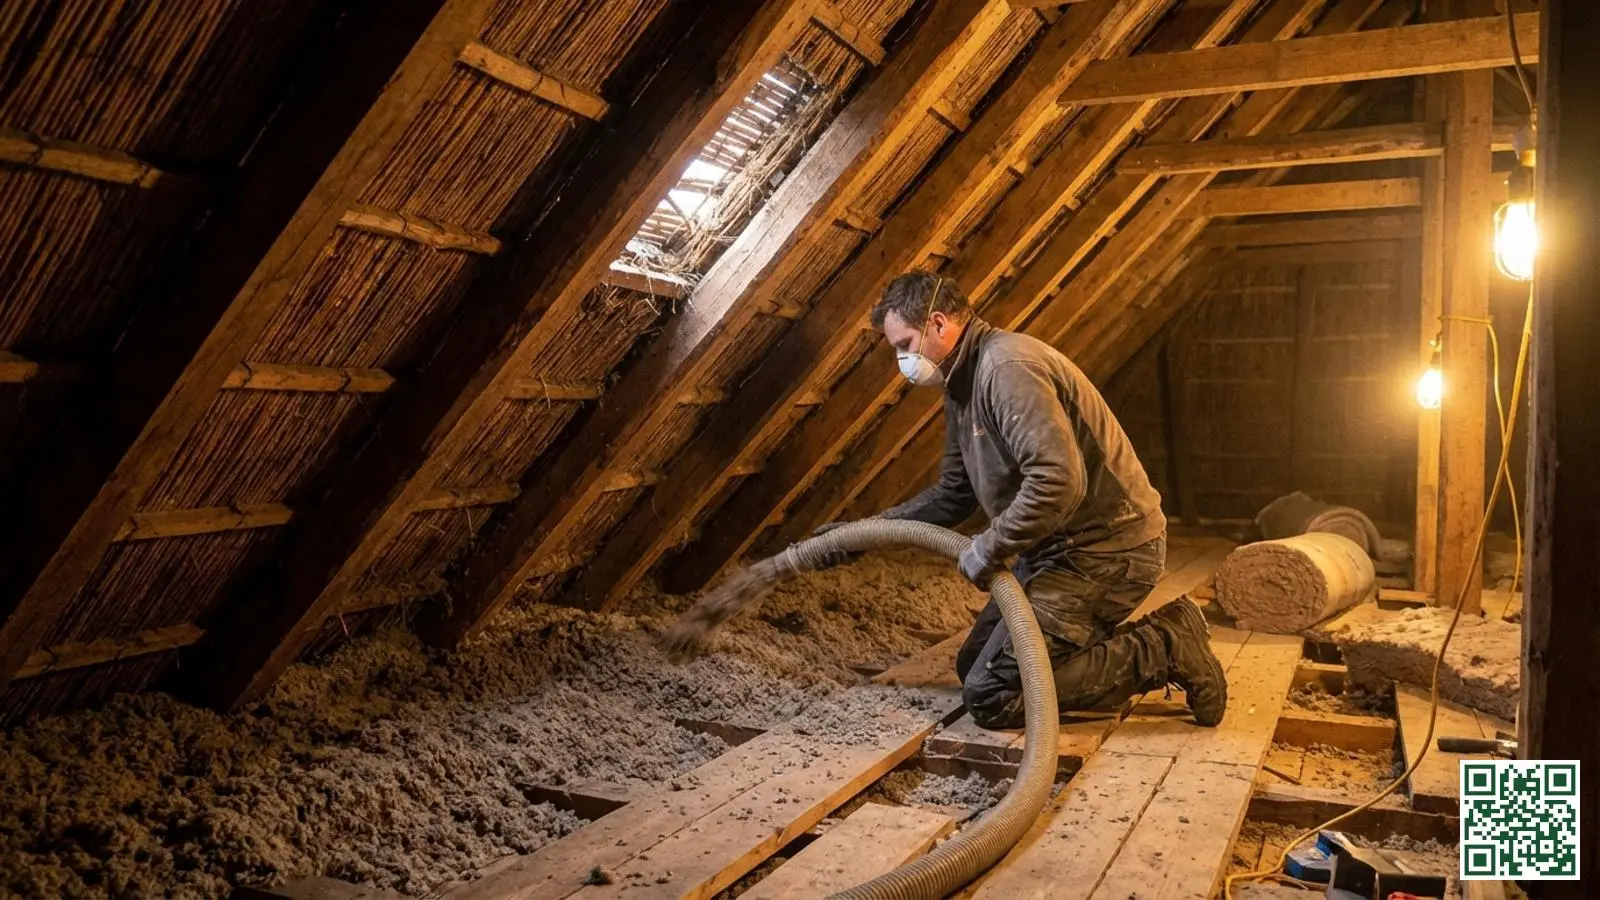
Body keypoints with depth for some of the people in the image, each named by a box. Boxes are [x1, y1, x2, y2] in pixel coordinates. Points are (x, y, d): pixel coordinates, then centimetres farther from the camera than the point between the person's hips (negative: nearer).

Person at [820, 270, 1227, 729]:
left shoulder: (1006, 365, -20)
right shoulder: (962, 384, 13)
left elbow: (1058, 481, -31)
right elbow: (952, 495, 20)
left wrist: (989, 548, -20)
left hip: (1107, 549, -11)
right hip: (1060, 549, 11)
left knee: (991, 696, -13)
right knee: (973, 665, 15)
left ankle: (1163, 650, -5)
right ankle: (1141, 645, 13)